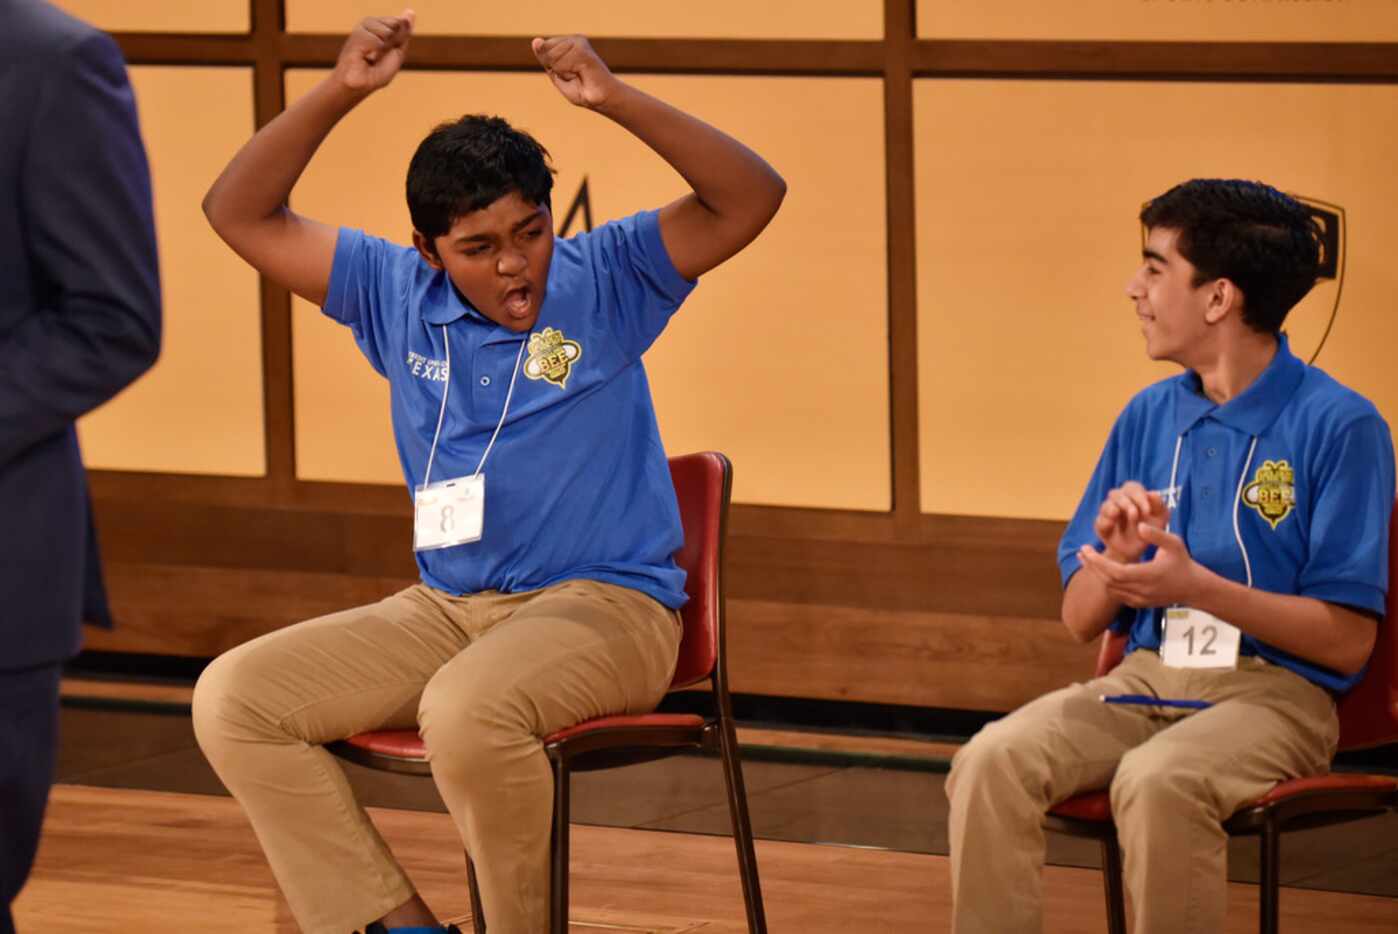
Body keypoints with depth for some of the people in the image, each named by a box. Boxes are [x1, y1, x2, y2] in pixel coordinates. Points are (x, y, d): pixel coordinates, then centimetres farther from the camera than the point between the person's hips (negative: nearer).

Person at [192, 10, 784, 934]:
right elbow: (241, 214, 7)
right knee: (234, 697, -12)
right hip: (445, 609, 5)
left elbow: (751, 196, -13)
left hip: (605, 607, -5)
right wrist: (338, 92, -6)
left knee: (467, 709, -38)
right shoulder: (398, 295, 7)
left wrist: (615, 98, -24)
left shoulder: (605, 281, -2)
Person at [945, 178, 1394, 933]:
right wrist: (1115, 559, -8)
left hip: (1275, 691, -5)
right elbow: (1081, 620, 15)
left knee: (1155, 781, -37)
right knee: (990, 763, -24)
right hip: (1145, 677, 5)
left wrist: (1197, 586, -21)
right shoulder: (1149, 417, 12)